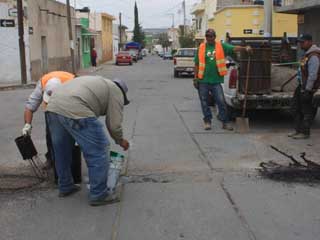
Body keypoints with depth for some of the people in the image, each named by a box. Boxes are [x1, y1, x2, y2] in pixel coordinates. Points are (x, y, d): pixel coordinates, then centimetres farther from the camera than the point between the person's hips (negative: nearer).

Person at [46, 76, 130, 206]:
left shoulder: (98, 82, 35)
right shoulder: (115, 92, 13)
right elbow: (114, 124, 7)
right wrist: (120, 141, 24)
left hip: (53, 106, 9)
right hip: (75, 111, -9)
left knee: (61, 152, 23)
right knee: (97, 153, 3)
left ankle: (65, 187, 36)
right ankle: (98, 195, 10)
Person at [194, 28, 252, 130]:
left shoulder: (221, 46, 5)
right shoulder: (201, 48, 7)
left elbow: (234, 48, -6)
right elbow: (197, 64, 8)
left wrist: (245, 48, -23)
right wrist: (196, 77, 4)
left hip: (216, 80, -1)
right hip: (203, 81, 1)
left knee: (221, 101, -3)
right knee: (204, 102, 7)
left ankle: (225, 122, 7)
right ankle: (207, 121, 21)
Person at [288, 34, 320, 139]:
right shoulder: (307, 53, 12)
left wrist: (307, 90, -22)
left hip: (308, 88, -10)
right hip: (302, 85, 10)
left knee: (307, 111, 1)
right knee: (296, 109, 16)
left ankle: (305, 133, 11)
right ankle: (298, 130, 26)